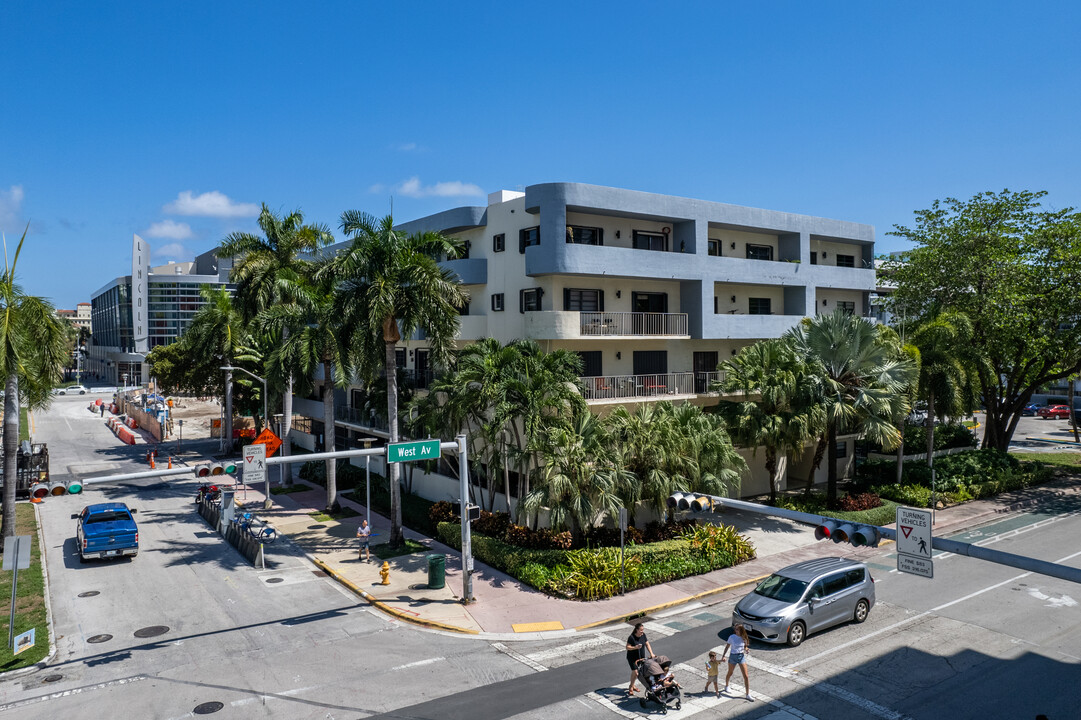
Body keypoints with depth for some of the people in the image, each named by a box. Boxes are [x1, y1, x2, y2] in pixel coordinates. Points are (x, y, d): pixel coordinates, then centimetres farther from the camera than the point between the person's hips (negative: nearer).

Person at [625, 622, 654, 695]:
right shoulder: (631, 637, -22)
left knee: (638, 672, 10)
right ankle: (631, 687, 6)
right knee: (635, 672, -13)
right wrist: (635, 647, -35)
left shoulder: (643, 635, -4)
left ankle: (632, 686, 30)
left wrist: (651, 653, -7)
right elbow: (627, 647, -19)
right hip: (632, 657, -6)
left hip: (641, 657, 6)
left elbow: (647, 644, 4)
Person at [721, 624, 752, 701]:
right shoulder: (732, 637, -10)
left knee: (746, 676, -4)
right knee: (730, 673, 15)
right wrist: (723, 656, -7)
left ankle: (747, 694, 4)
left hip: (742, 656, 2)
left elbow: (745, 646, 12)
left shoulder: (744, 637, -3)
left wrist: (746, 649, -12)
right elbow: (727, 647, -2)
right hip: (733, 656, -2)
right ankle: (726, 686, 44)